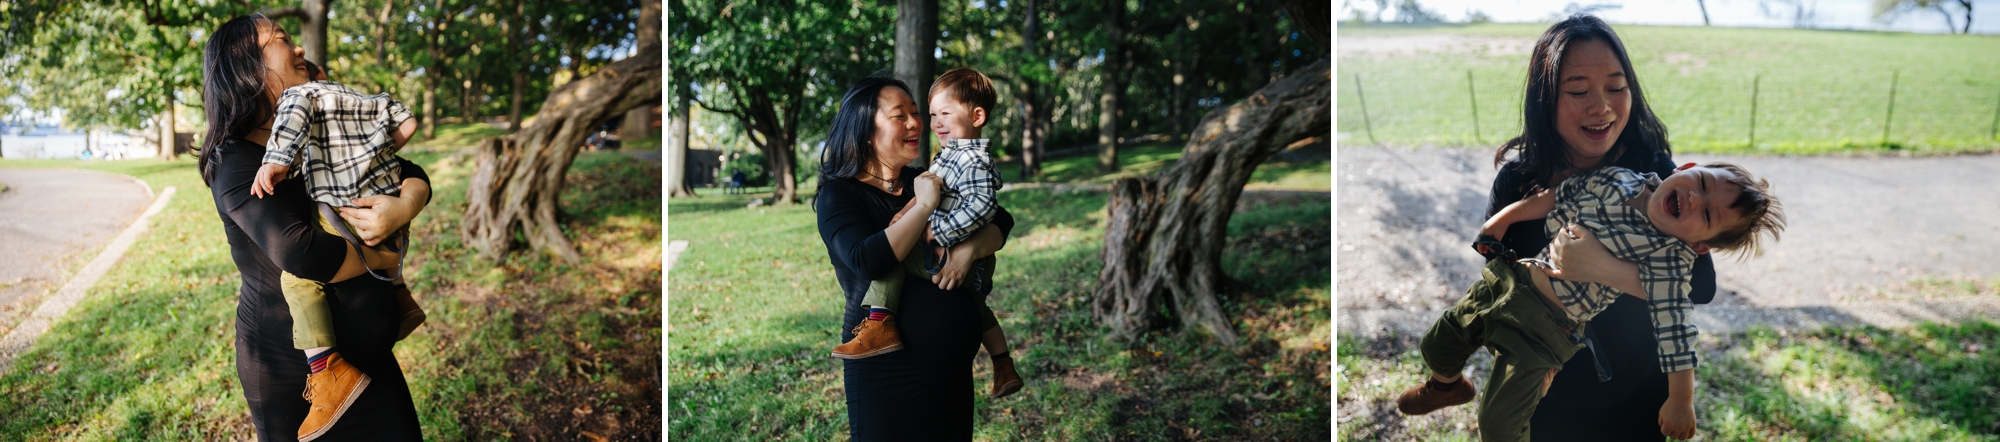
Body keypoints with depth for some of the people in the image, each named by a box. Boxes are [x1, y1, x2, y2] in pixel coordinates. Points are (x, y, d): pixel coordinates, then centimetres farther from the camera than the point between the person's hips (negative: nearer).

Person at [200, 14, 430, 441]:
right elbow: (300, 252, -30)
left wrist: (405, 206, -18)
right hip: (293, 367, -6)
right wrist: (383, 258, -15)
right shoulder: (237, 162, -16)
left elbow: (411, 175, 5)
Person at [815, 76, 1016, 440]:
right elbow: (868, 262, -26)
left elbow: (999, 222, 4)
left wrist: (970, 249, -16)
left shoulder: (925, 182, 8)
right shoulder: (839, 195, -8)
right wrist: (923, 207, -21)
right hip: (888, 374, -6)